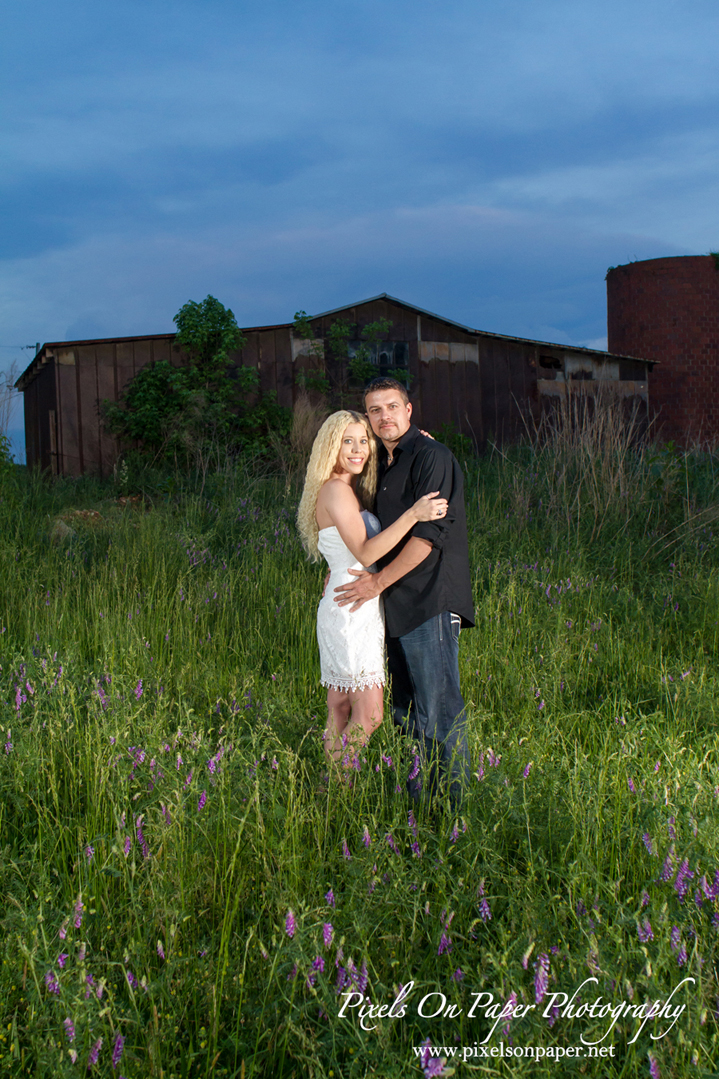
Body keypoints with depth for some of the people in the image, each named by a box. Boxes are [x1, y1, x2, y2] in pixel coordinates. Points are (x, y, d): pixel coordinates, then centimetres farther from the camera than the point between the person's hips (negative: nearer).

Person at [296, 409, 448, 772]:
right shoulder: (335, 490, -14)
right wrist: (413, 514, -28)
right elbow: (365, 553, -23)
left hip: (362, 610, 10)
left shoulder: (353, 490, 14)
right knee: (369, 716, -7)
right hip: (349, 612, -10)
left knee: (340, 709, 13)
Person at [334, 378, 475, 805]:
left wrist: (378, 581, -14)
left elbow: (429, 533, -17)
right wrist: (344, 569, 15)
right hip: (396, 604, 9)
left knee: (439, 707, -5)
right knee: (407, 707, 15)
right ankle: (427, 775, 28)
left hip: (431, 601, -9)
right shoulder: (383, 463, 17)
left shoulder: (431, 457, -10)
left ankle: (451, 798, 5)